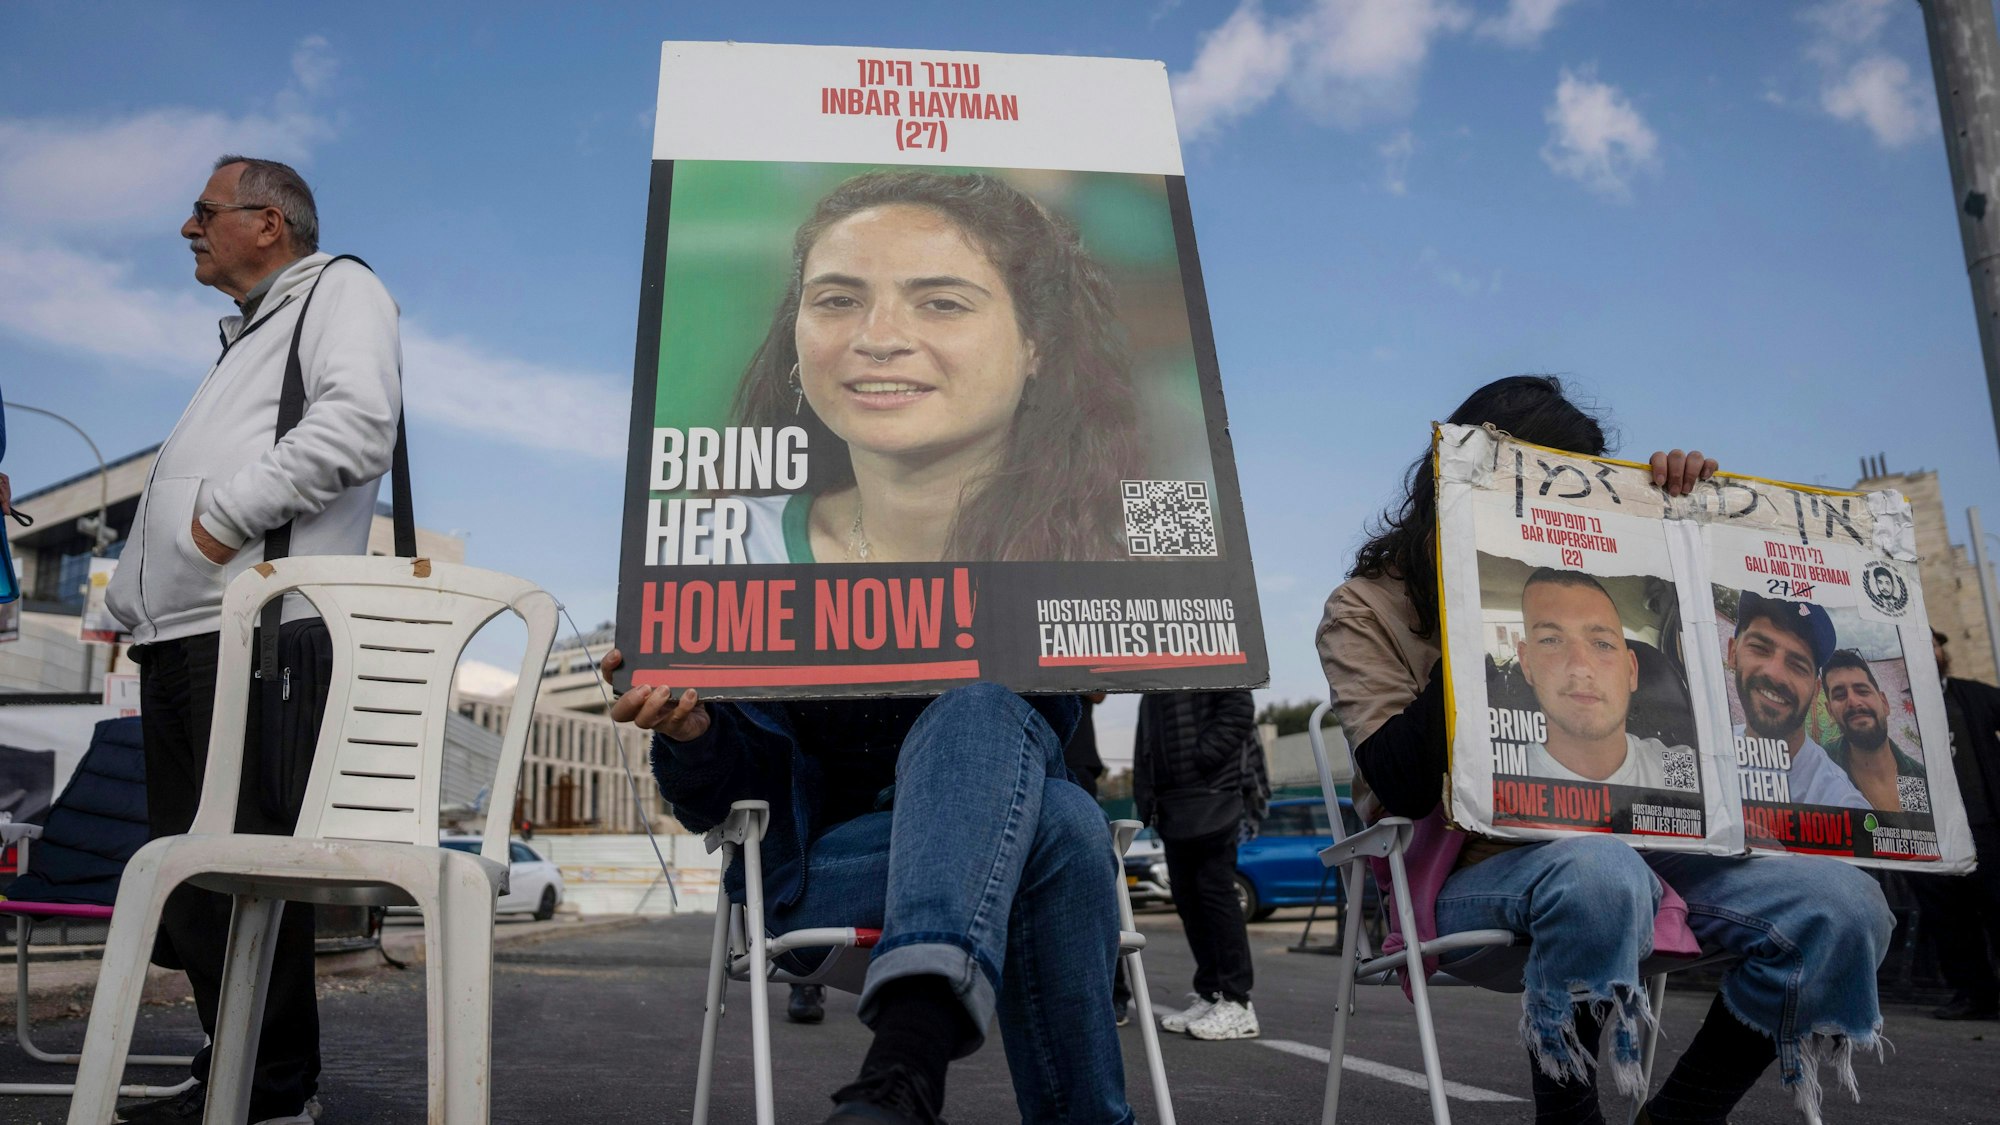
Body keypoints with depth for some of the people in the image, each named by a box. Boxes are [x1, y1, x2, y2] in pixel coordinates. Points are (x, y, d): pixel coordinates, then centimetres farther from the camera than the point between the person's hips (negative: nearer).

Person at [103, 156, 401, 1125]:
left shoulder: (340, 290, 4)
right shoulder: (245, 338, 32)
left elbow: (358, 424, -16)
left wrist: (227, 514, -13)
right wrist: (127, 597, 21)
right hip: (179, 635, 10)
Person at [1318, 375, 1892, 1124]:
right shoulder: (1367, 611, 0)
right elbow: (1401, 787, -13)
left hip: (1611, 839, 6)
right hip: (1468, 872, -6)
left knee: (1843, 904, -15)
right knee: (1597, 873, -39)